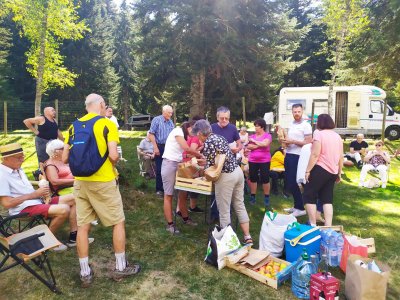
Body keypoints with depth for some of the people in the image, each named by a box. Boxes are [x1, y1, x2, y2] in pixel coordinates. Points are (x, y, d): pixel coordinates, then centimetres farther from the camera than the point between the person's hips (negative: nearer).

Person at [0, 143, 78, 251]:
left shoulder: (18, 169, 13)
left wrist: (40, 191, 0)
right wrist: (35, 194, -15)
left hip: (38, 201, 10)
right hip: (25, 208, -10)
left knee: (73, 199, 0)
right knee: (63, 209, -30)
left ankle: (73, 237, 1)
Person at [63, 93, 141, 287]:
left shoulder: (74, 126, 7)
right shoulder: (107, 124, -8)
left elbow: (65, 158, 4)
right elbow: (113, 155, -19)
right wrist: (114, 163, 3)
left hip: (80, 181, 5)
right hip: (103, 182, -5)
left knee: (83, 226, 10)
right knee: (118, 222, 10)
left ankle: (85, 273, 19)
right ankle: (120, 267, 19)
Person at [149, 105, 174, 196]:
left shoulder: (171, 122, 9)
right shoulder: (156, 120, -8)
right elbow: (151, 134, -11)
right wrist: (155, 148, -16)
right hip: (160, 147, -5)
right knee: (159, 169, 1)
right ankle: (159, 189, 13)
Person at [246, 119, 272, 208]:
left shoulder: (267, 135, -4)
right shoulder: (252, 136, 8)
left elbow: (265, 144, -21)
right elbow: (249, 147, -4)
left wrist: (254, 141, -10)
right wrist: (260, 145, -13)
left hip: (264, 161, -4)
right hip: (252, 161, 4)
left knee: (265, 179, 3)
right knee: (253, 178, 10)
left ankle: (266, 197, 15)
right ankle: (252, 196, 21)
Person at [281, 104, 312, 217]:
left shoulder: (306, 125, -9)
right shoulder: (291, 125, 15)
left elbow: (308, 143, -15)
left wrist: (292, 141, -21)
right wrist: (284, 140, 2)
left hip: (297, 156, -8)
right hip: (288, 155, 8)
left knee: (293, 183, -6)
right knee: (289, 182, 12)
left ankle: (300, 208, 7)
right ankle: (296, 206, 24)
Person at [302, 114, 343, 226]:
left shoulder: (319, 134, -10)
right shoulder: (337, 136, 12)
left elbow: (315, 155, -17)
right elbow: (341, 157, 13)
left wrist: (308, 171, -13)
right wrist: (339, 173, 20)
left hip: (320, 169, -7)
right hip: (332, 171, 7)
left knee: (309, 196, 4)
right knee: (327, 198, 11)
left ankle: (313, 225, 4)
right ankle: (328, 227, 7)